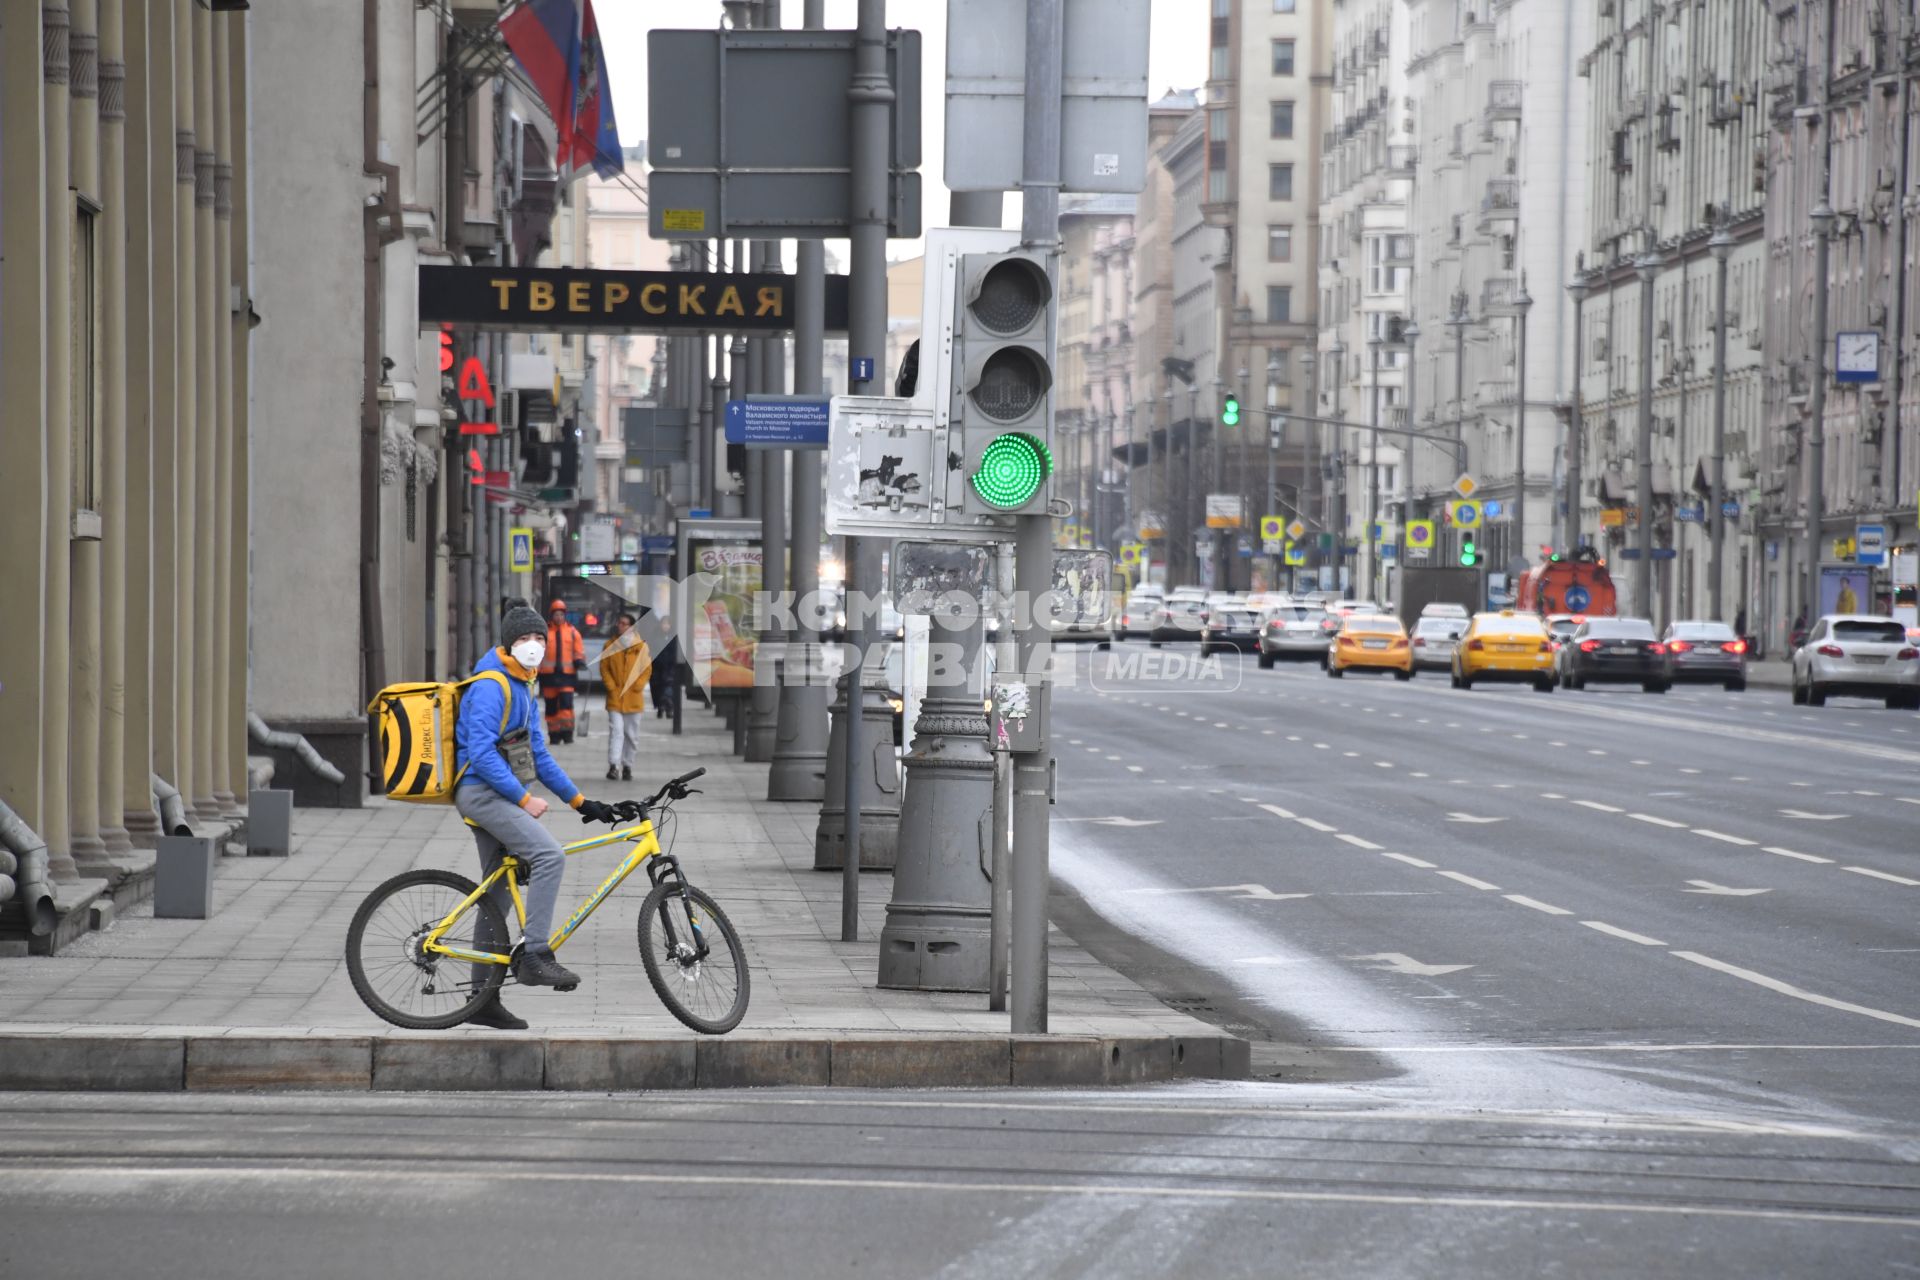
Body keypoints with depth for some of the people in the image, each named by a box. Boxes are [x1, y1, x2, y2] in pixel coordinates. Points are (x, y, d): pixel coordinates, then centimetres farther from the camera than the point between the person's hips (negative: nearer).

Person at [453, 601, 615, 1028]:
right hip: (482, 789, -10)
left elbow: (538, 754, 21)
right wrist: (524, 798, -23)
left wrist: (579, 800, 16)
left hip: (495, 796, 10)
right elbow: (481, 753, -22)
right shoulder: (491, 686, -14)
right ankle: (535, 956, -22)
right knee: (549, 855, -24)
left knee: (499, 894, 11)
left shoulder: (521, 687, 17)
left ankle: (483, 998, 15)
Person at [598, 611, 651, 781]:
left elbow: (647, 669, 3)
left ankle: (627, 766, 18)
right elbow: (604, 668, 4)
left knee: (632, 734, 7)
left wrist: (637, 687, -6)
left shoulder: (641, 646, 1)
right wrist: (611, 687, -6)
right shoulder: (610, 646, 4)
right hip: (615, 697, -1)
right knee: (616, 730, -12)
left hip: (634, 698, 1)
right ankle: (614, 765, -17)